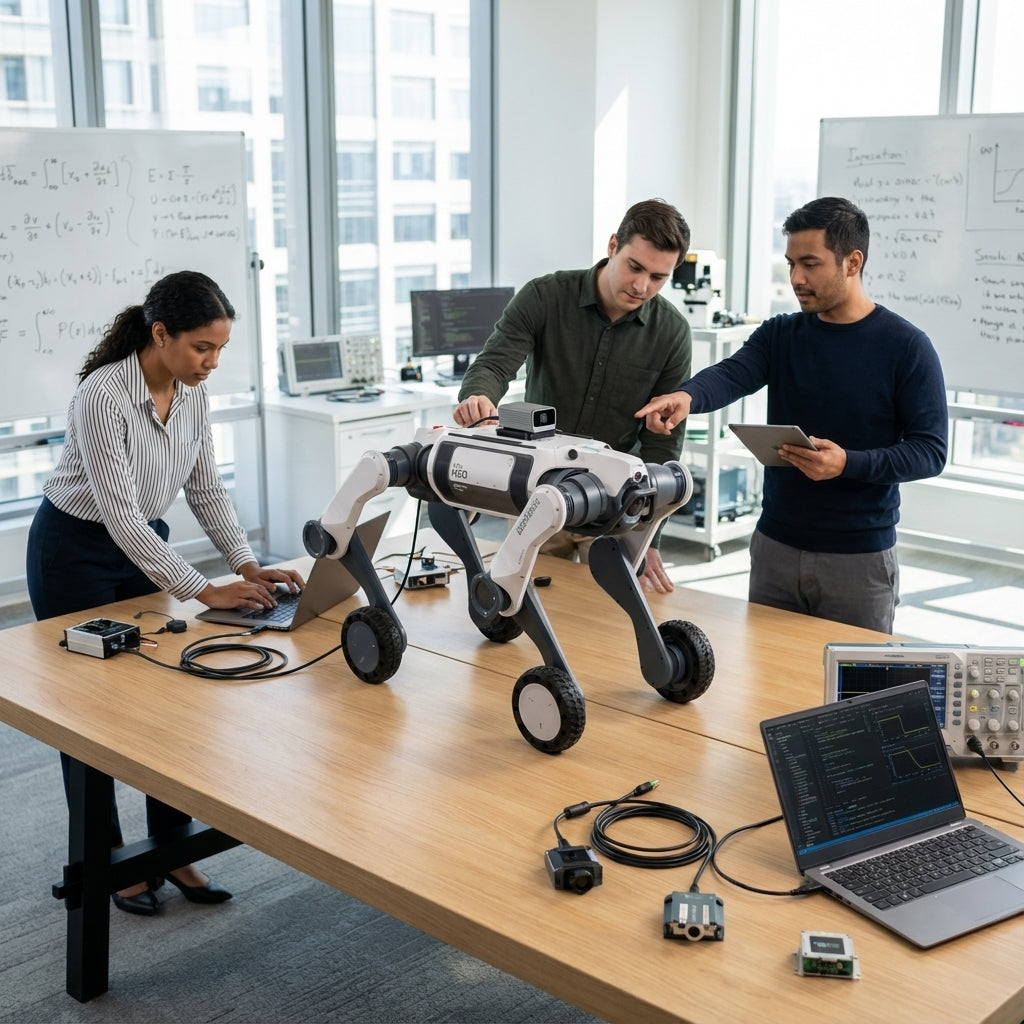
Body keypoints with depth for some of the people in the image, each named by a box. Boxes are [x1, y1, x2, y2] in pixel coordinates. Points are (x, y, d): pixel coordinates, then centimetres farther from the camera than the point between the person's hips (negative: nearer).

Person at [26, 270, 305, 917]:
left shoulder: (193, 392, -7)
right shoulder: (105, 395, -30)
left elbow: (207, 489, 1)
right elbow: (121, 516, -31)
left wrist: (248, 565, -10)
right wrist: (206, 592, -32)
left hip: (144, 546, 7)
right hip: (77, 553, -6)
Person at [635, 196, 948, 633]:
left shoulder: (905, 347, -6)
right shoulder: (779, 335, 5)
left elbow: (931, 450, -9)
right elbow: (731, 375, -14)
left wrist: (848, 463, -24)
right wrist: (687, 395, -37)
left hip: (859, 559, -3)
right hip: (774, 548, 4)